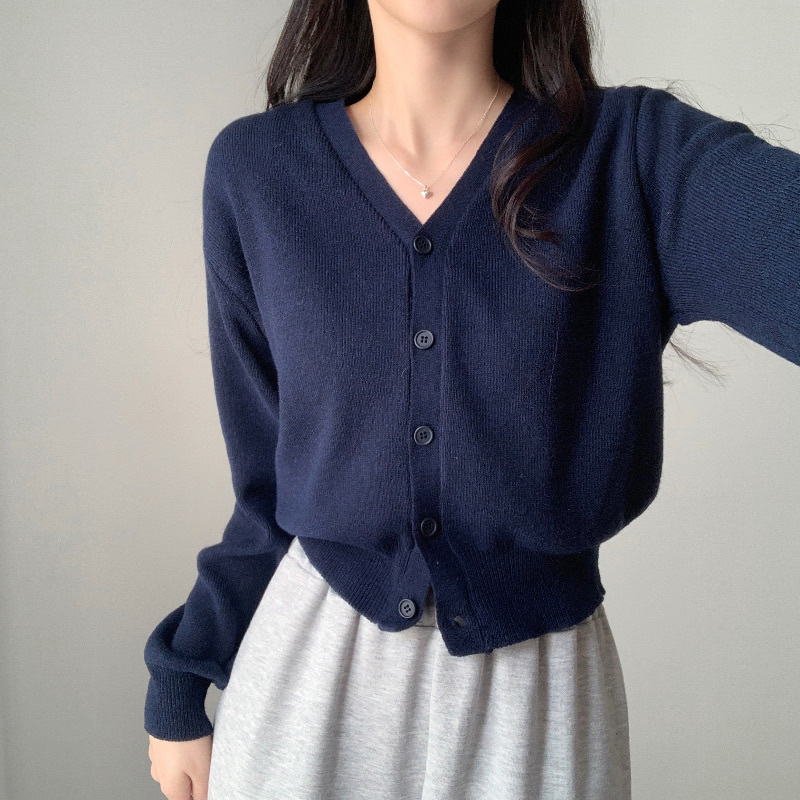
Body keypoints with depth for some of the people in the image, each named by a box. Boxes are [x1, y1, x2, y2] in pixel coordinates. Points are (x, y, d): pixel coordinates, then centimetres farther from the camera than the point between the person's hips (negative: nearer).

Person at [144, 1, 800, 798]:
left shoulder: (639, 153, -8)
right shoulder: (254, 170, -4)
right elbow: (268, 479, 3)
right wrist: (176, 688, 8)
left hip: (537, 687, 0)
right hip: (309, 671, 1)